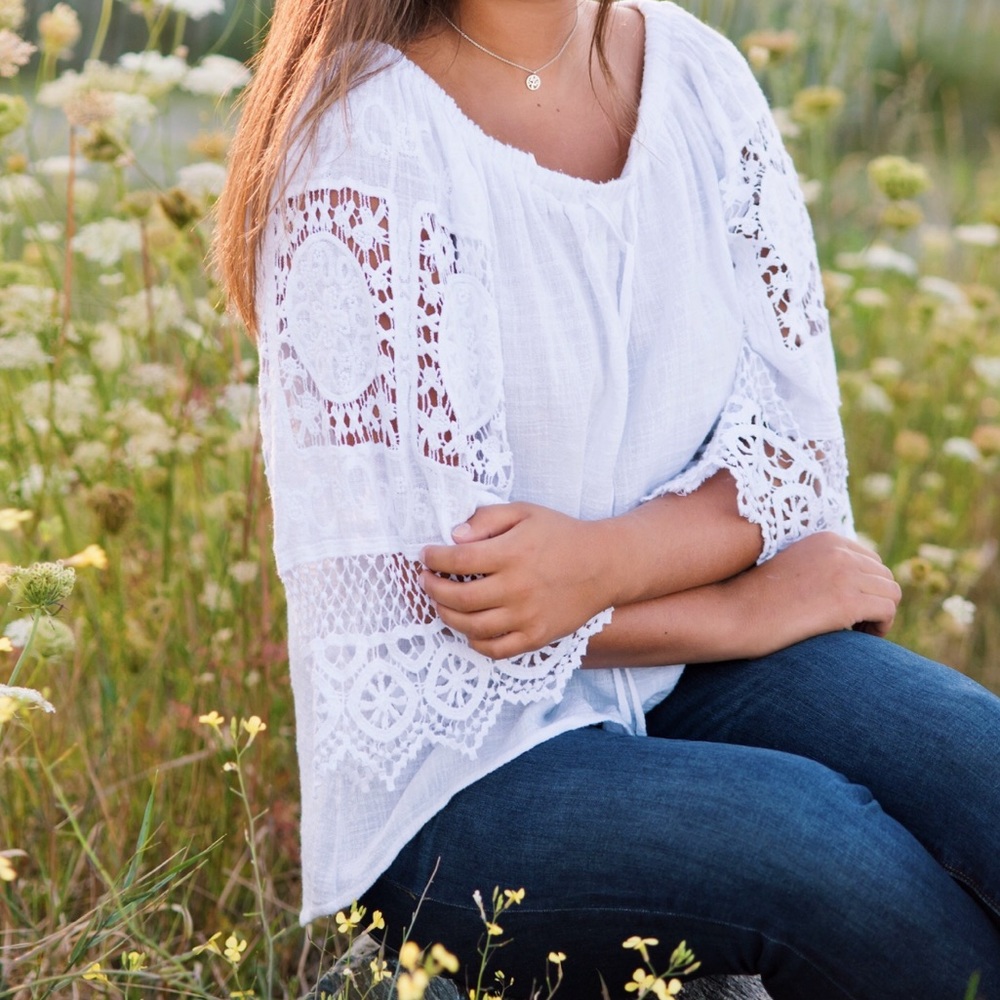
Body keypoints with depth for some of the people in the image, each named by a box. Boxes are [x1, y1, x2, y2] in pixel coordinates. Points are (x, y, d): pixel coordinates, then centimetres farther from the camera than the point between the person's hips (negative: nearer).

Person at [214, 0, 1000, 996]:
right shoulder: (362, 138, -14)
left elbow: (799, 444, -1)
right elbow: (433, 581, -17)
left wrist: (600, 559, -21)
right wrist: (749, 604, -11)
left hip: (685, 682, 5)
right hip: (449, 761, -5)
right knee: (832, 857, -28)